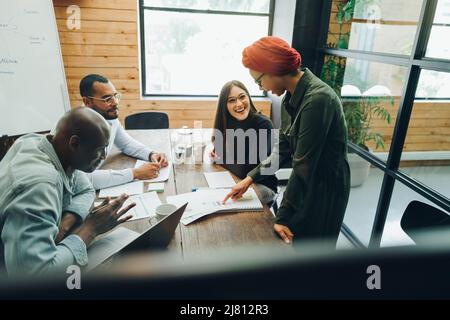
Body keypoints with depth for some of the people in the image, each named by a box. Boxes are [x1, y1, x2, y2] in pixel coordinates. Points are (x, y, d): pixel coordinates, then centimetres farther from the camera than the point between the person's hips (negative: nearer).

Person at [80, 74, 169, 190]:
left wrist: (151, 154, -5)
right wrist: (135, 173, -30)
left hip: (98, 188, 7)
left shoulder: (111, 119, -4)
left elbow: (126, 144, 14)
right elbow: (86, 179, -36)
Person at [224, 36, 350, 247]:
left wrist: (282, 217, -18)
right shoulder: (291, 98, 1)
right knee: (291, 247, 21)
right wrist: (250, 178, 3)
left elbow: (303, 165, -25)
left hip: (325, 191, -7)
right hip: (303, 186, 8)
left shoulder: (317, 99, -27)